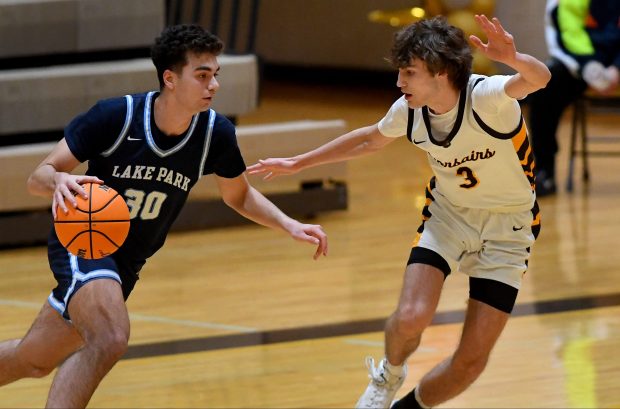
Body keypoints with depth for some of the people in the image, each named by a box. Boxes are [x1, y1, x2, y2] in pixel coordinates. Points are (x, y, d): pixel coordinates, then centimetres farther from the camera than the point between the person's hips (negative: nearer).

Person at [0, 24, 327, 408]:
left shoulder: (216, 133, -12)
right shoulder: (115, 116, -23)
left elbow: (239, 195, 8)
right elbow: (37, 178, -18)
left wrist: (289, 225, -8)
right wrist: (59, 181, -42)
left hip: (127, 263, 6)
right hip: (82, 243, -6)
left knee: (35, 361, 16)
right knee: (110, 339, -34)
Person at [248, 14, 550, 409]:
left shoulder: (485, 97, -29)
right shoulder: (409, 111, -12)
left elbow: (539, 79, -49)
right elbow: (370, 139, 11)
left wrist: (514, 60, -72)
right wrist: (298, 163, 15)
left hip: (506, 228, -3)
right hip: (448, 214, 3)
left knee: (472, 360, -7)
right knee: (410, 318, -21)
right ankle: (388, 377, 13)